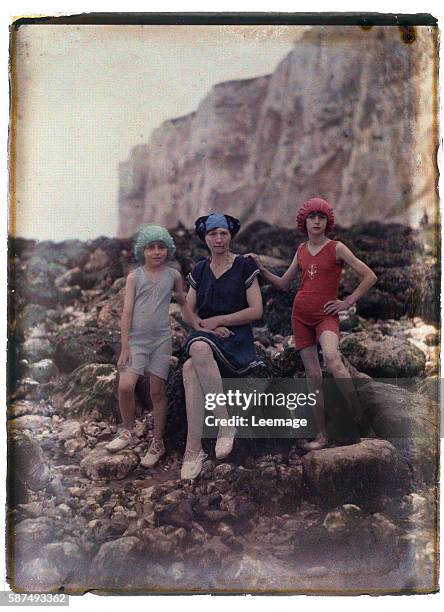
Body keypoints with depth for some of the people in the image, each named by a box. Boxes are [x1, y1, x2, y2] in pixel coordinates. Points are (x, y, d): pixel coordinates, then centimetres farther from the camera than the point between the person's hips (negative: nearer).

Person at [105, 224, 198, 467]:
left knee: (157, 392, 4)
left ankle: (157, 443, 17)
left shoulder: (173, 275, 6)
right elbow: (127, 312, -2)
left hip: (161, 340, 1)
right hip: (136, 339, -1)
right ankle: (128, 431, 10)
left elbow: (183, 303, 21)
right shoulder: (134, 277, 1)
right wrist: (124, 347, -6)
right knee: (125, 386, -15)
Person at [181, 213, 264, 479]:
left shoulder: (244, 265, 3)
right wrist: (209, 327, -6)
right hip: (204, 338, 4)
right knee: (198, 349, -35)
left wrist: (216, 320, -8)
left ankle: (193, 449, -26)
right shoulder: (199, 271, 16)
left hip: (237, 340, -4)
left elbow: (256, 310, -4)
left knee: (191, 368, -35)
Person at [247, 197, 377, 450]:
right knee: (313, 374, 4)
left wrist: (348, 302, -7)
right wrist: (262, 269, 7)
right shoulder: (301, 250, 11)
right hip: (301, 315, 5)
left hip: (326, 315, -5)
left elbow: (370, 277, -5)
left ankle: (358, 418, -27)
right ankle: (322, 435, 9)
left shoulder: (336, 248, -4)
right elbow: (284, 284, 18)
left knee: (332, 358, -33)